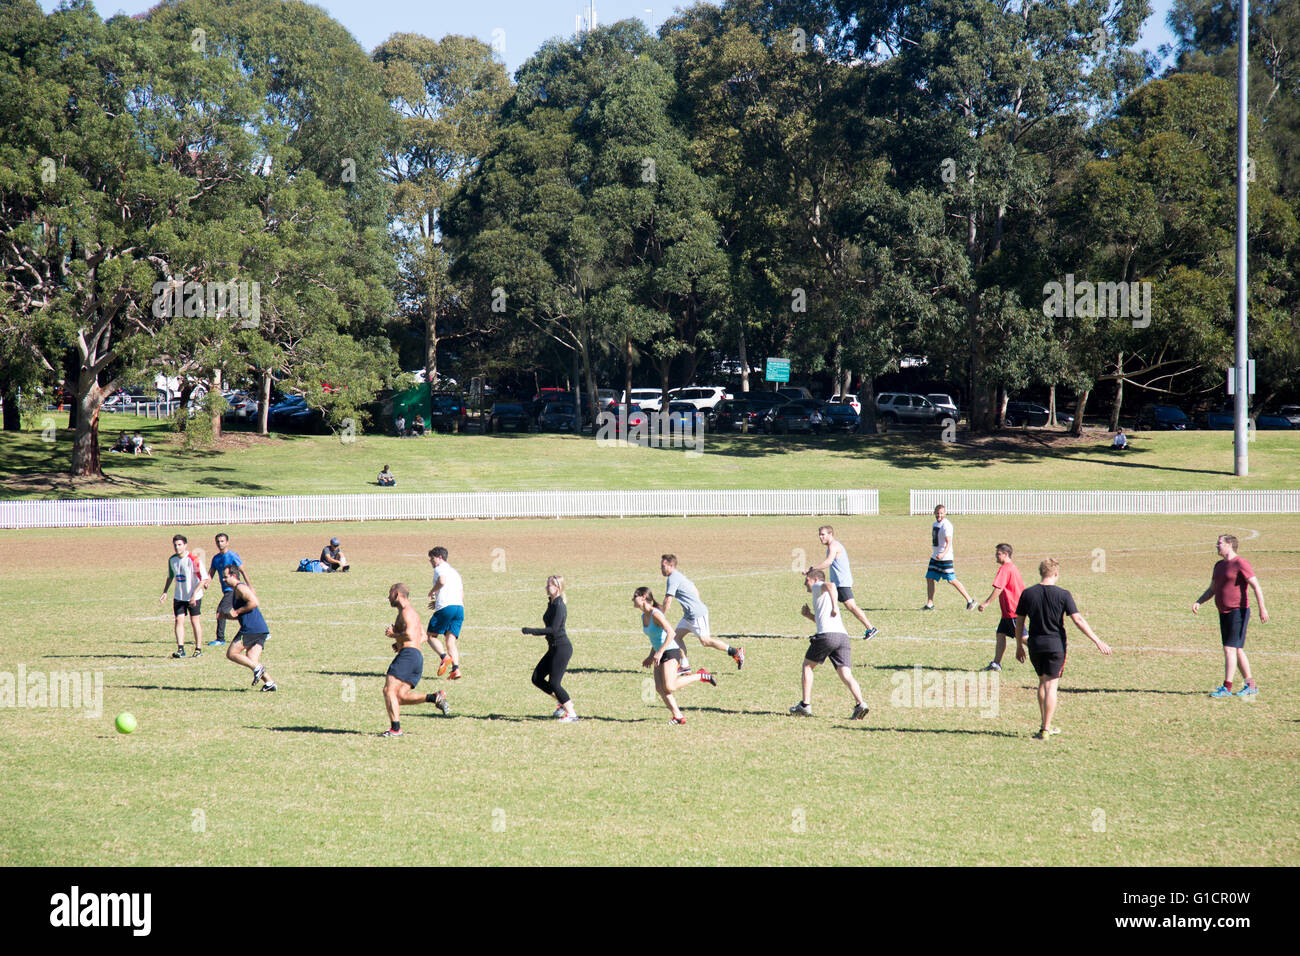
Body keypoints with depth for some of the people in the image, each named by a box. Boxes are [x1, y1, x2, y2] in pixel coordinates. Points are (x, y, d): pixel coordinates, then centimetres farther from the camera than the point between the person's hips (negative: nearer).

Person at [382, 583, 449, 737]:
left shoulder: (406, 612, -7)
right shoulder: (412, 613, 26)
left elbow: (409, 635, -21)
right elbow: (423, 637, 34)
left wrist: (393, 635, -5)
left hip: (408, 654, -10)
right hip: (417, 658, 10)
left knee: (389, 691, -12)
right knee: (401, 696, 5)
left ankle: (395, 728, -17)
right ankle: (435, 697, -2)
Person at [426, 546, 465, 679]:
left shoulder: (439, 568, 4)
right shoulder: (455, 572, 29)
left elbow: (442, 581, -19)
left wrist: (432, 592, 0)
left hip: (445, 608, -7)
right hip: (460, 608, 7)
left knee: (431, 636, 5)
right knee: (451, 641, 3)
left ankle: (444, 656, -20)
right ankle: (456, 668, -18)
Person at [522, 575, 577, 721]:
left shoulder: (559, 606, -17)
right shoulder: (551, 604, 12)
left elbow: (553, 629, -24)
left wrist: (531, 631, -25)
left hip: (562, 648, -10)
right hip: (554, 648, 10)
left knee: (554, 683, -9)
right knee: (537, 678, 8)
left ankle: (572, 714, -1)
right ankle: (563, 702, 19)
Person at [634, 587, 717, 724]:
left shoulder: (655, 614, -17)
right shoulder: (644, 616, 12)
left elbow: (671, 633, -24)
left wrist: (659, 652, -26)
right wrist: (651, 657, 19)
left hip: (671, 651, -9)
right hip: (660, 654, 9)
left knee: (669, 687, -18)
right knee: (659, 688, -4)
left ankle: (701, 676, -2)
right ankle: (678, 717, -1)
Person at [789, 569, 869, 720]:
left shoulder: (817, 586, 11)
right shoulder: (825, 594, 34)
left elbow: (830, 586, -14)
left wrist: (834, 608, -17)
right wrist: (810, 616, 32)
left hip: (826, 635, -7)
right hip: (843, 635, 7)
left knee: (807, 666, 14)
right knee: (846, 675, -3)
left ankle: (805, 705, 13)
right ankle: (860, 703, -25)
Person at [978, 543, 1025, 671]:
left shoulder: (1004, 569, -15)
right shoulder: (1014, 568, 15)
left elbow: (998, 588, -23)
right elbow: (1022, 588, 19)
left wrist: (986, 603, -20)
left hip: (1012, 611, -10)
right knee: (1001, 634, 8)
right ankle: (996, 663, 8)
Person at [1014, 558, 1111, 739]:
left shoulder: (1027, 594, -1)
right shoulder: (1063, 595, -9)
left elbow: (1019, 622, 5)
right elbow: (1078, 620, -12)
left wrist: (1019, 646, 18)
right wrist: (1098, 641, -8)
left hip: (1035, 645, 3)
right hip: (1056, 644, -3)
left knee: (1042, 682, 19)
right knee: (1051, 686, -1)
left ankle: (1046, 726, 22)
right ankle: (1046, 729, -5)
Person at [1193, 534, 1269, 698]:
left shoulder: (1240, 563, -10)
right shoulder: (1219, 565, 16)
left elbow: (1256, 586, -15)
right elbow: (1212, 590, 25)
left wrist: (1262, 608, -24)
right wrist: (1198, 602, 9)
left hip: (1238, 611, -9)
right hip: (1224, 613, 9)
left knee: (1230, 649, -13)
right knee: (1237, 650, 11)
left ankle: (1226, 688, -14)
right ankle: (1251, 686, 18)